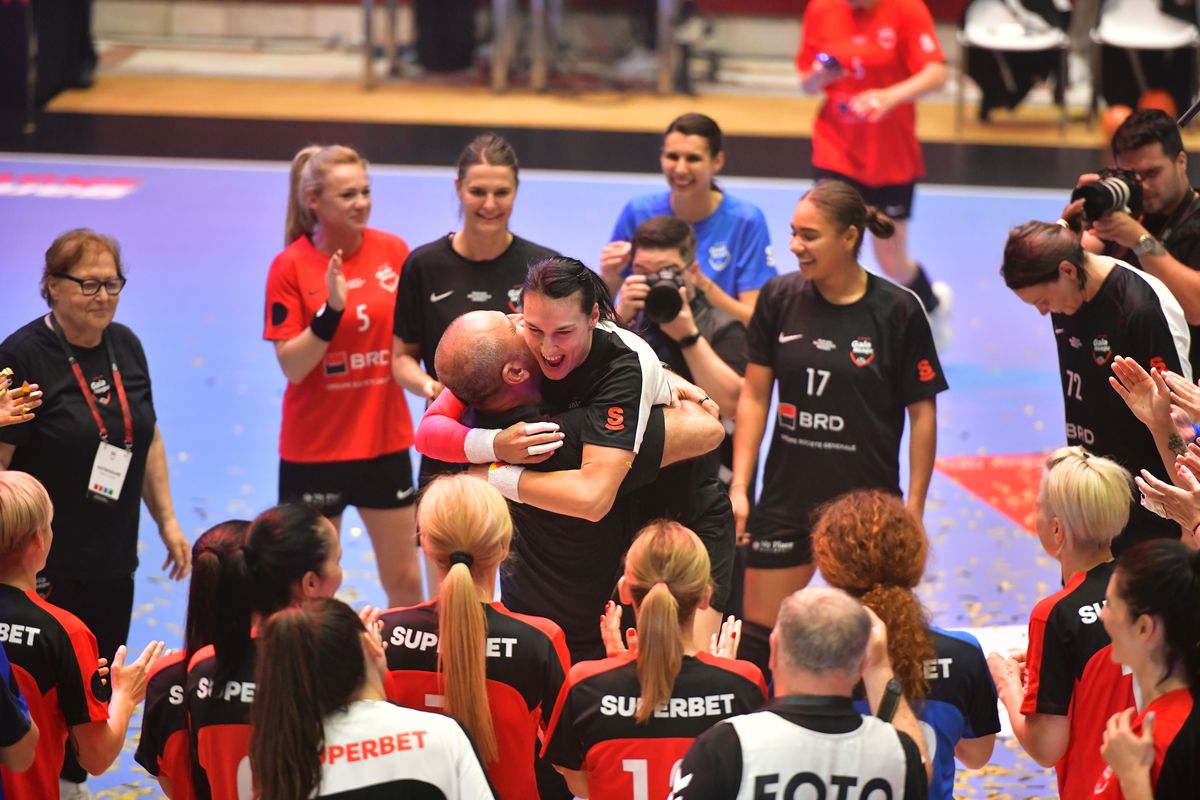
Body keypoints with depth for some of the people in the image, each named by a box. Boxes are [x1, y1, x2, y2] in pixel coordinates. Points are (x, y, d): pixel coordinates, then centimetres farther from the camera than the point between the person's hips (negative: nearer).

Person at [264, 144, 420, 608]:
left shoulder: (395, 252, -1)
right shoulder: (290, 266, -11)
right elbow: (292, 366, -15)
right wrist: (331, 310, -27)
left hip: (386, 442, 3)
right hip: (314, 449, -3)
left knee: (405, 581, 10)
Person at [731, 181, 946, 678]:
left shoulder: (897, 310, -9)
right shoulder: (780, 297, -1)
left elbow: (922, 413, -4)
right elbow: (754, 396, 5)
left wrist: (914, 507, -7)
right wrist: (739, 487, -1)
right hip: (786, 500, 3)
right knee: (758, 633, 4)